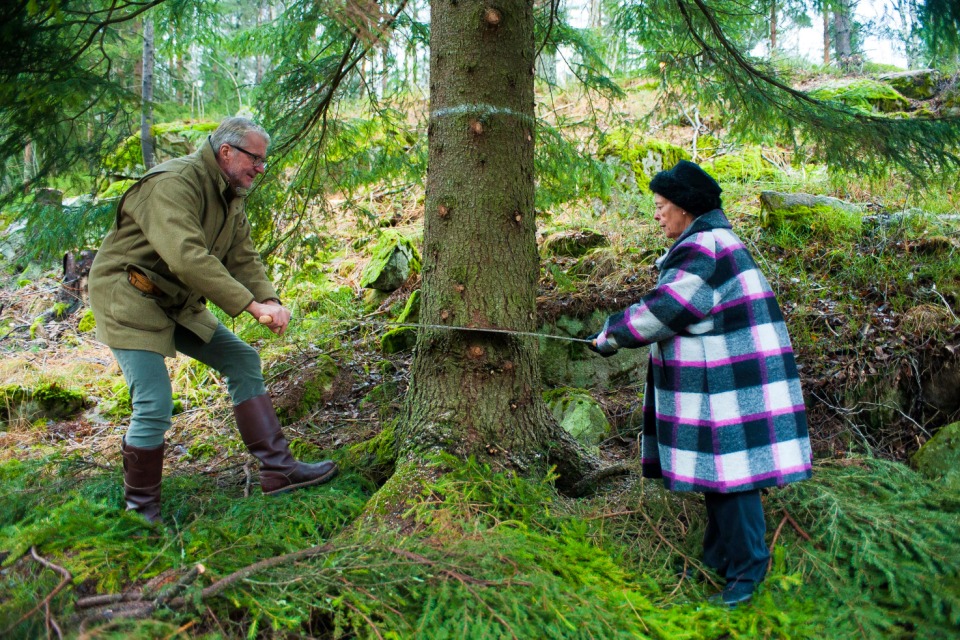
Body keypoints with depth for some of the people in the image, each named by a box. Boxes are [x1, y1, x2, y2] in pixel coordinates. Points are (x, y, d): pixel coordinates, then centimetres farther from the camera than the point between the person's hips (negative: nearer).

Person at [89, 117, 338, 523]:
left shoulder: (231, 196, 8)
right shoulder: (174, 183, -23)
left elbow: (243, 258, 3)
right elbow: (187, 257, -36)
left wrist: (269, 300, -17)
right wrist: (252, 304, -37)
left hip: (177, 303, 9)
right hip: (128, 301, -9)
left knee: (242, 360, 4)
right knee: (154, 407, -15)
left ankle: (277, 470, 7)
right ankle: (142, 513, 7)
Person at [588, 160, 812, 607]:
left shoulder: (704, 247, -18)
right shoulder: (710, 242, 16)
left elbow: (663, 309, -18)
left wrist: (610, 336, -6)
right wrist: (624, 330, 11)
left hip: (728, 385, -10)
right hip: (714, 380, 10)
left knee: (730, 467, -2)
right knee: (715, 466, 17)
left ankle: (746, 569, 10)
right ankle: (718, 559, 30)